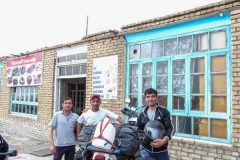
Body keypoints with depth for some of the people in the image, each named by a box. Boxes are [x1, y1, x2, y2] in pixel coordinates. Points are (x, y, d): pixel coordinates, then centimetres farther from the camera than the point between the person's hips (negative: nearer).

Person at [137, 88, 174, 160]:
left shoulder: (164, 111, 0)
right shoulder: (142, 115, 9)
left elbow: (170, 128, -8)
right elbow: (138, 130, 16)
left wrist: (164, 141, -23)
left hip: (161, 151, -2)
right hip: (146, 150, 2)